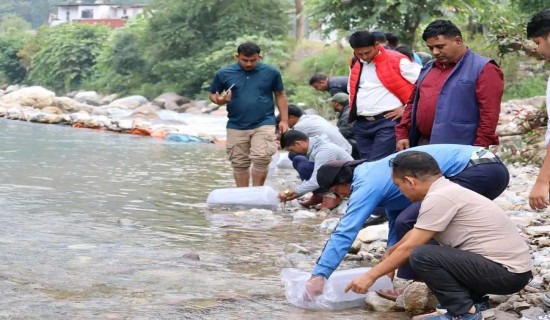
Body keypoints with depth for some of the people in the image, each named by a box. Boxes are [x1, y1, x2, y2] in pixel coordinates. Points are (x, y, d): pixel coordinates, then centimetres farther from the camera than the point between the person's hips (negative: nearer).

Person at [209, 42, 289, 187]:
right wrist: (219, 100, -15)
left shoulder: (271, 72, -2)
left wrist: (284, 120, 2)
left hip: (264, 124, -2)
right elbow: (212, 95, 9)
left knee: (261, 159, -12)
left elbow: (280, 95, 7)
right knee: (239, 163, 8)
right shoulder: (224, 74, -1)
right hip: (236, 126, 2)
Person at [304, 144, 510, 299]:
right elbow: (395, 218, 28)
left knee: (409, 223, -12)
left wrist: (318, 275, -13)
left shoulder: (368, 184, -7)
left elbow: (345, 232, -13)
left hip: (477, 172, -11)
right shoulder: (379, 174, 21)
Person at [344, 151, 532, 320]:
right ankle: (472, 299, 15)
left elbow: (408, 249, -13)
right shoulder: (448, 191, 12)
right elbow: (413, 237, 25)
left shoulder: (439, 198, -17)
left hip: (507, 273, -10)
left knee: (421, 256, -20)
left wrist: (371, 276, -3)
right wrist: (389, 255, 37)